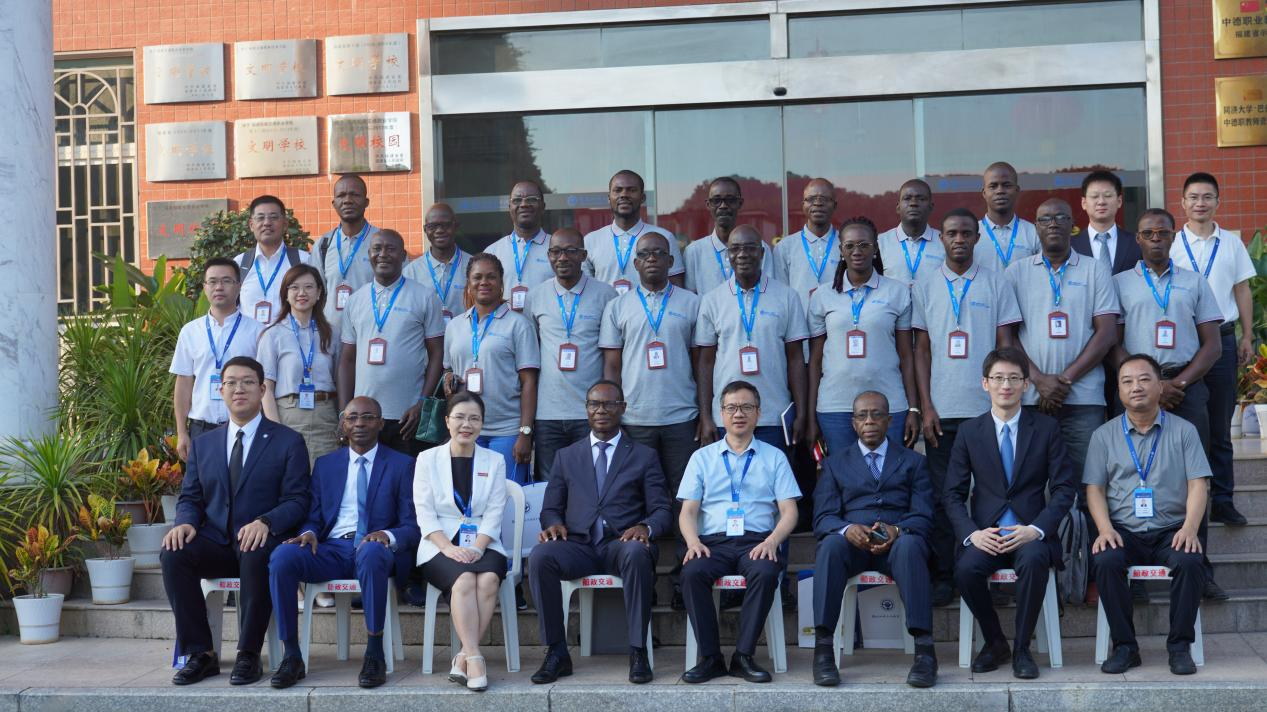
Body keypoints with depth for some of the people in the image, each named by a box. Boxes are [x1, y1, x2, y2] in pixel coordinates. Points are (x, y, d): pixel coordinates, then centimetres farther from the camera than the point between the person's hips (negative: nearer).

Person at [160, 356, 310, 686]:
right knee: (173, 553, -27)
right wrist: (185, 522, -11)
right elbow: (190, 498, 14)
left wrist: (265, 522, -24)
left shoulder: (288, 442, 4)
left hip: (261, 542, -4)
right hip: (215, 544, 4)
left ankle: (248, 655, -24)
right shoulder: (203, 444, 17)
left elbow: (297, 500, -4)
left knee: (257, 556, -38)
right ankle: (200, 653, -18)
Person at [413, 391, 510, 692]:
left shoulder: (494, 461, 14)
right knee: (465, 579, -33)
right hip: (441, 545, -1)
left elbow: (494, 514, 6)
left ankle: (463, 659, -30)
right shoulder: (428, 459, 10)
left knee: (489, 579, -32)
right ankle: (475, 657, -36)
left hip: (483, 544, 1)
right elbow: (425, 513, 1)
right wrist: (449, 547, -14)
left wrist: (477, 547, -12)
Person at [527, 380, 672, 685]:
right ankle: (556, 653, -23)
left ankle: (638, 652, -29)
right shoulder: (566, 456, 21)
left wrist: (646, 527, -17)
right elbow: (550, 508, 17)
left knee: (637, 553, -38)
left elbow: (661, 510, 8)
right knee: (540, 555, -31)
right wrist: (553, 523, -9)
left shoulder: (644, 456, 16)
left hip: (623, 543, -2)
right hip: (578, 544, 2)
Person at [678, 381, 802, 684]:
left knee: (766, 572, -35)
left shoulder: (774, 457, 16)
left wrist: (771, 541, -13)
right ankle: (710, 657, -24)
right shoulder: (702, 457, 18)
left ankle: (743, 656, -24)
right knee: (692, 572, -32)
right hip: (713, 542, 1)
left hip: (757, 542, -1)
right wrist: (693, 542, -11)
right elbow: (687, 511, 11)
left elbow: (789, 511, 7)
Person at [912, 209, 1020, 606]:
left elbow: (1006, 346, 6)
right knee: (942, 496, 2)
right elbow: (921, 349, 8)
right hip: (942, 409, 1)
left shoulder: (995, 285, 7)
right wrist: (926, 407, -1)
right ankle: (943, 577, 9)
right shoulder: (925, 286, 9)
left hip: (986, 408, 0)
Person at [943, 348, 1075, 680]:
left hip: (1030, 532, -1)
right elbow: (954, 493, 7)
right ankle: (994, 642, -4)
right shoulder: (969, 431, 10)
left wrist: (1036, 529, -14)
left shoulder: (1047, 428, 7)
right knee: (967, 569, -31)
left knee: (1033, 561, -35)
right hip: (984, 533, 1)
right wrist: (971, 533, -12)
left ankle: (1022, 649, -15)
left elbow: (1064, 488, 2)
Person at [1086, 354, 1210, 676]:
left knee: (1189, 561, -32)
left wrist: (1190, 528, -15)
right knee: (1105, 560, -31)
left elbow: (1198, 484, 2)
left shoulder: (1183, 430, 10)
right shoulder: (1104, 435, 11)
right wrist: (1105, 529, -13)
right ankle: (1124, 646, -18)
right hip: (1123, 532, 0)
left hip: (1171, 530, 0)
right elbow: (1094, 488, 5)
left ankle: (1180, 646, -16)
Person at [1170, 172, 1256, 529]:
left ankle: (1222, 501, 10)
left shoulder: (1231, 242, 7)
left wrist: (1247, 336, 6)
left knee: (1220, 427, 6)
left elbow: (1242, 290, 10)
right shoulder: (1171, 244, 0)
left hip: (1222, 338, 2)